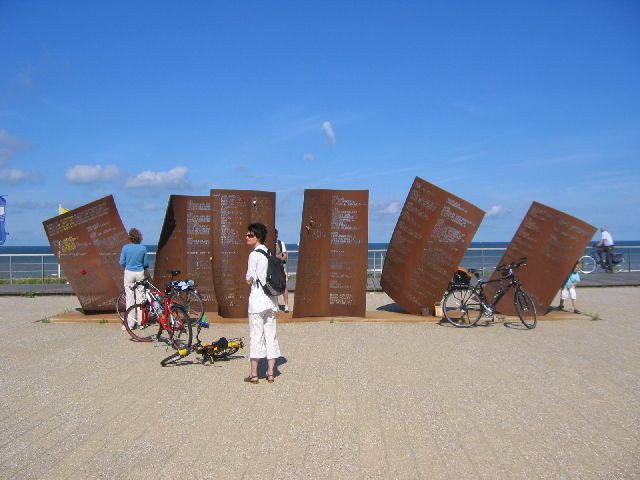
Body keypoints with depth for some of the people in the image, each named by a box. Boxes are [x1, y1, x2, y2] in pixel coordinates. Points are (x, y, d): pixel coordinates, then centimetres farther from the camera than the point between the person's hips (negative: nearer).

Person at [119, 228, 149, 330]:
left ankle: (130, 323, 5)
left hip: (129, 273, -1)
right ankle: (140, 321, 14)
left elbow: (122, 262, -2)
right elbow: (146, 264, 4)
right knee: (140, 297, 9)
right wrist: (147, 273, 23)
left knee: (130, 297, 3)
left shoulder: (125, 248, -9)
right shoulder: (143, 248, -5)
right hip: (140, 273, 1)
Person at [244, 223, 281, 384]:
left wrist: (247, 277, 6)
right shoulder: (270, 254, 13)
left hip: (257, 300, -7)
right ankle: (271, 373, 12)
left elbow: (249, 280, -12)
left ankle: (254, 374, 4)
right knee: (271, 336, 8)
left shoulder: (254, 255, -11)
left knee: (256, 336, -1)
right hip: (271, 300, 7)